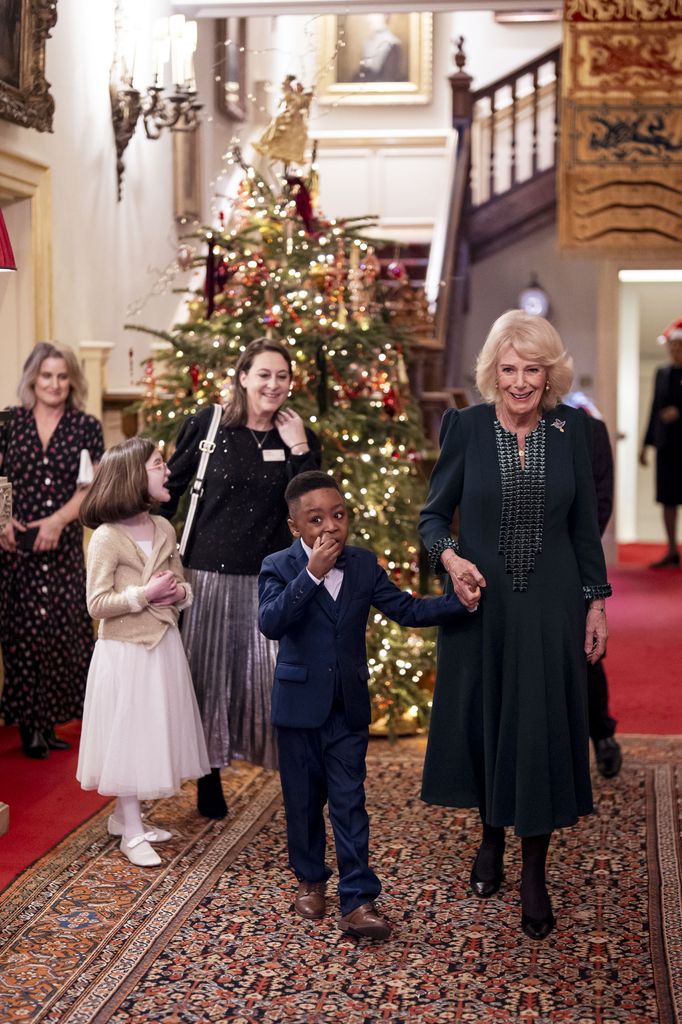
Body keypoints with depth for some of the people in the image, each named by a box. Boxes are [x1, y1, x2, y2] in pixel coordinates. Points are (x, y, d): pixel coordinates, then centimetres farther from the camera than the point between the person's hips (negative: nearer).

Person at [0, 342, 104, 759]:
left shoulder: (86, 427, 4)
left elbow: (89, 488, -1)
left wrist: (57, 521, -14)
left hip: (63, 545, 0)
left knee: (59, 626, -2)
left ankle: (48, 720, 11)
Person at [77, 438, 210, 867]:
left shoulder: (164, 528, 5)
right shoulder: (106, 537, -15)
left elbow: (182, 584, 15)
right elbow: (97, 604, -16)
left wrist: (179, 594, -7)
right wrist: (144, 594, -23)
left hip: (163, 646, 7)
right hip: (125, 651, -7)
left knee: (155, 731, 14)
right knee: (129, 734, 1)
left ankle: (126, 817, 29)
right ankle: (131, 833, 11)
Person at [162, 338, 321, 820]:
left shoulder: (300, 437, 3)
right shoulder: (208, 425, -1)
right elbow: (171, 486, 8)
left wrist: (299, 449, -12)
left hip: (271, 578, 0)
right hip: (211, 571, 0)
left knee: (274, 674, -1)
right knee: (209, 674, 7)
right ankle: (209, 777, 21)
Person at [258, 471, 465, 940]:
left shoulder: (364, 565, 2)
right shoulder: (279, 568, -8)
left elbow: (406, 609, 1)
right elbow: (270, 623, -24)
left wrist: (460, 602, -12)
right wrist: (311, 574, -30)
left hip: (349, 707, 2)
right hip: (299, 706, -1)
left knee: (350, 803, 0)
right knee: (304, 801, 11)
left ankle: (358, 900, 0)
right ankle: (311, 881, 30)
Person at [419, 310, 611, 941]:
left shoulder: (571, 429, -2)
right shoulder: (466, 426, -5)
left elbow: (585, 524, 5)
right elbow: (434, 514, 1)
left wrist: (597, 601, 4)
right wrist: (449, 557, -18)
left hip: (550, 606, 0)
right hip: (482, 603, 0)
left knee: (542, 729, 2)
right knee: (483, 719, 11)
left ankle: (534, 873, 13)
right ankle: (491, 838, 34)